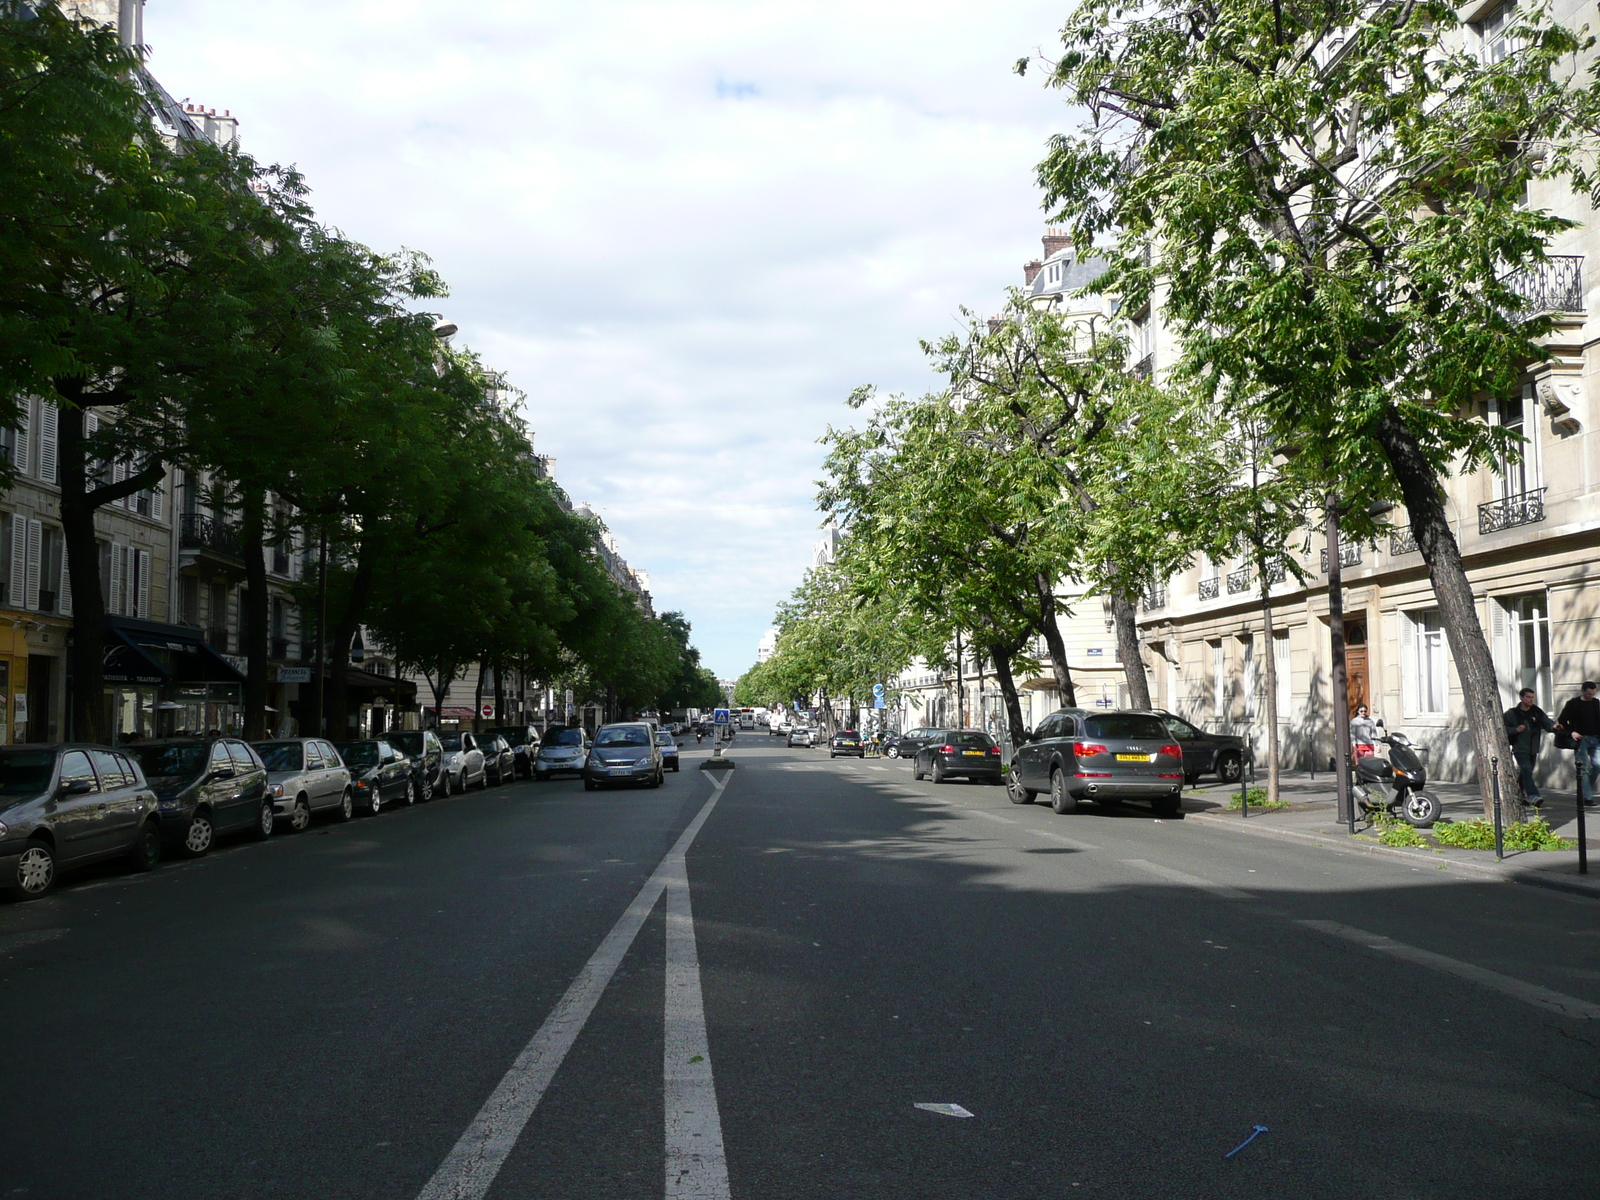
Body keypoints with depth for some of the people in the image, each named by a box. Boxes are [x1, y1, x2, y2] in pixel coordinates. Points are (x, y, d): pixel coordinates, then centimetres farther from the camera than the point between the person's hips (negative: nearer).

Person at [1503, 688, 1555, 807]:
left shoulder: (1537, 712, 8)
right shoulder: (1511, 713, -2)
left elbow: (1546, 722, -5)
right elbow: (1504, 728, -2)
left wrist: (1553, 726, -27)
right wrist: (1516, 729, -19)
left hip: (1533, 748, 5)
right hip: (1520, 748, -5)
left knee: (1526, 773, 13)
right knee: (1527, 771, -20)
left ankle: (1520, 795, 30)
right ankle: (1533, 796, -32)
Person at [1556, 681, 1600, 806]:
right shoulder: (1573, 704, 0)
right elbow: (1562, 721, -2)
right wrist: (1572, 732, -16)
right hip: (1581, 739, -4)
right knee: (1583, 767, -8)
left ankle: (1585, 790, 14)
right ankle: (1587, 797, -8)